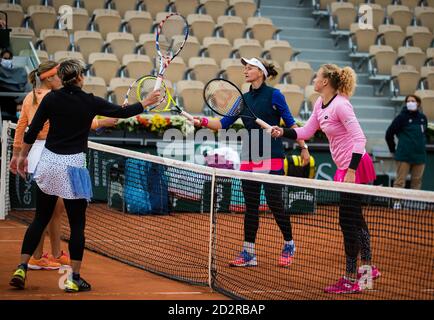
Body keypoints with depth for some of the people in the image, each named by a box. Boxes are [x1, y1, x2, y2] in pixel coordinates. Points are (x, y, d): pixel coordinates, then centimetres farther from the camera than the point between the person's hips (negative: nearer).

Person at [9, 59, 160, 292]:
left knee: (40, 219, 14)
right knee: (77, 224, 6)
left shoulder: (51, 98, -2)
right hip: (73, 166, -3)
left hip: (48, 162, 3)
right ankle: (74, 279, 8)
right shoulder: (90, 102, -7)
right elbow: (122, 112, 3)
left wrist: (23, 155, 12)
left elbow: (32, 130, -1)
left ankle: (21, 268, 8)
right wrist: (146, 103, 18)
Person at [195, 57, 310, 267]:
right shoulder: (243, 99, 12)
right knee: (250, 205, 6)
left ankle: (289, 245, 17)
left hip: (272, 158, -6)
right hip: (249, 159, 6)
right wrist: (203, 122, -9)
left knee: (275, 203, -4)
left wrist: (303, 147, -4)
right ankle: (248, 254, 10)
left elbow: (290, 123, -1)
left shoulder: (274, 95, -4)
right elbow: (224, 123, 8)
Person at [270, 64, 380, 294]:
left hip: (355, 167, -10)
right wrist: (282, 132, 0)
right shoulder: (320, 104, 7)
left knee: (348, 221, -6)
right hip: (345, 168, 10)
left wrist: (351, 171, -28)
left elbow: (359, 139, -24)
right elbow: (305, 132, 15)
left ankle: (351, 280, 1)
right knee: (355, 219, 20)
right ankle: (367, 267, 35)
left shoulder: (340, 105, -21)